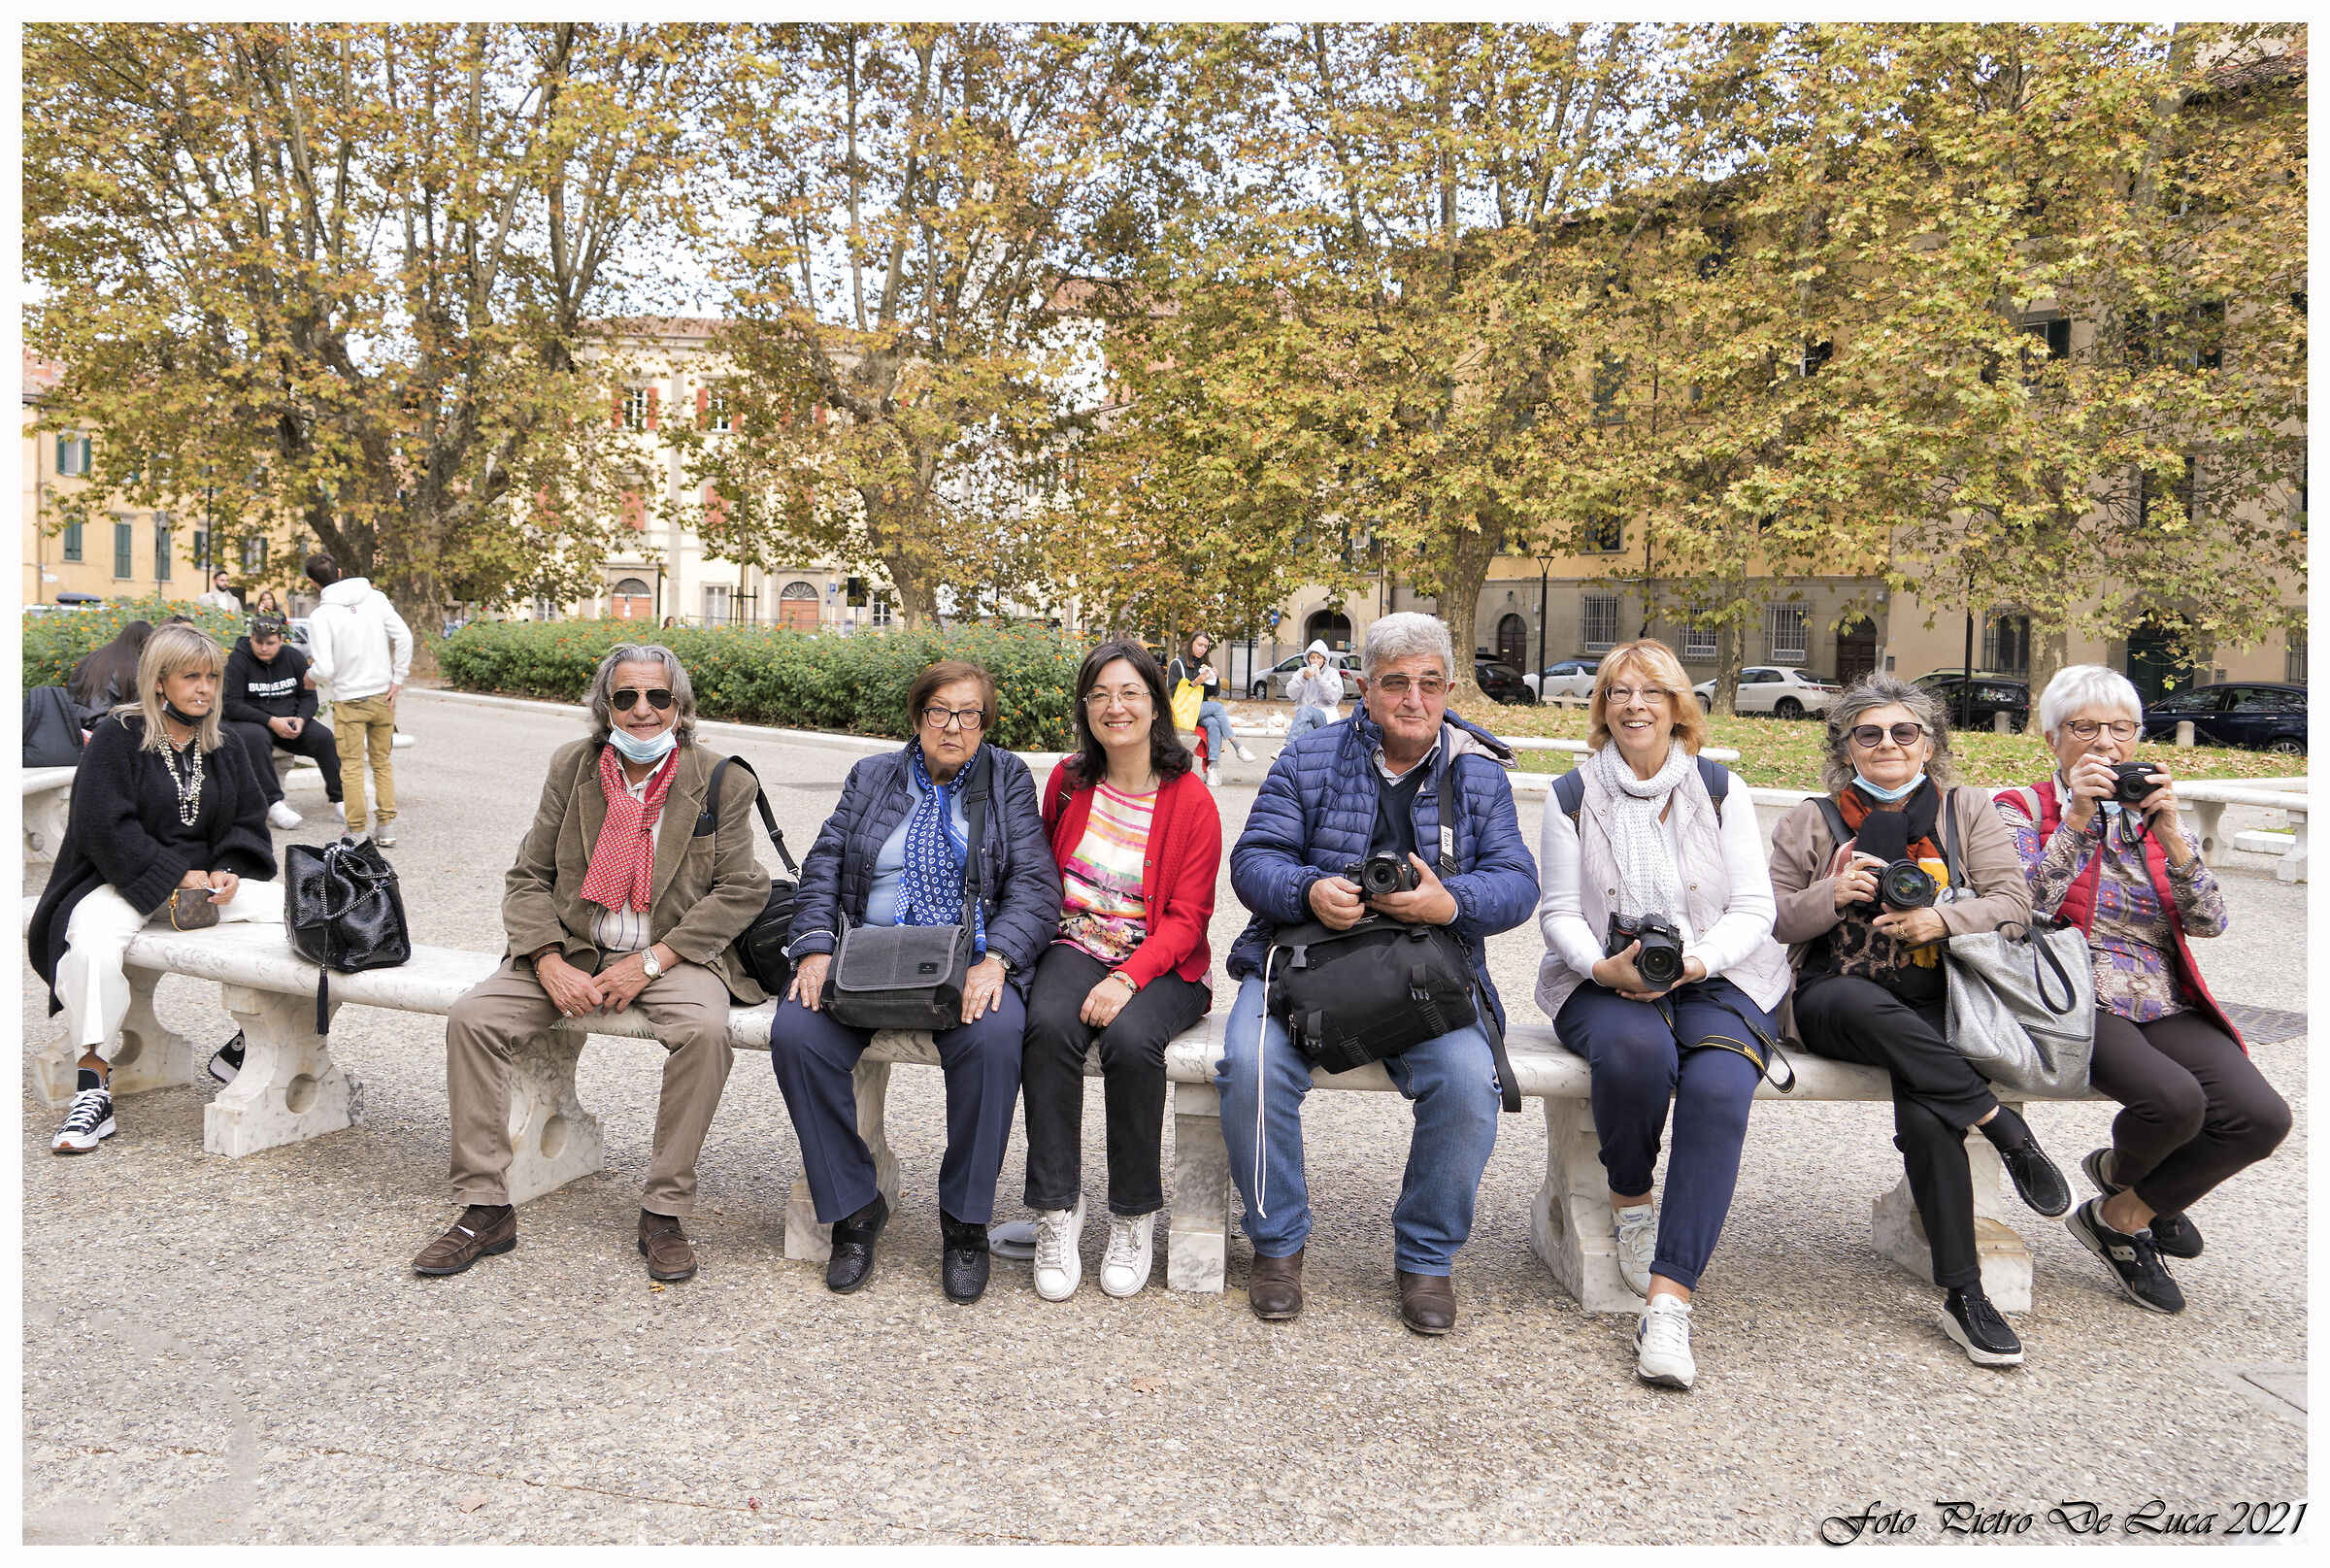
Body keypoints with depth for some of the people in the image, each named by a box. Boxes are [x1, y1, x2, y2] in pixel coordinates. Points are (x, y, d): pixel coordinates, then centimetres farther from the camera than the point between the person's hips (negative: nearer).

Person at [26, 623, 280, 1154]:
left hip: (208, 877, 5)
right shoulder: (116, 736, -4)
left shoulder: (223, 747, 12)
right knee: (94, 946, -36)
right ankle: (92, 1086, -26)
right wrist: (177, 878, -18)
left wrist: (229, 872, -9)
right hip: (122, 880, -4)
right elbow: (105, 827, -13)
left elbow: (249, 821, 12)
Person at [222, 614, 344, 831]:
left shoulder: (294, 658, 5)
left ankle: (338, 797, -12)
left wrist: (300, 720, -12)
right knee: (257, 738, -38)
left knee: (324, 737, -21)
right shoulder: (237, 661, -8)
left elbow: (308, 697, 10)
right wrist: (271, 721, -21)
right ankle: (273, 803, -37)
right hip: (248, 722, -4)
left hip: (288, 720, 4)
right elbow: (231, 705, -13)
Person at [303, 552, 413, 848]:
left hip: (349, 700, -4)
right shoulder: (376, 598, -2)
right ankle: (386, 828, 13)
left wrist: (311, 674, 7)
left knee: (352, 767, 5)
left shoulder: (320, 616, -12)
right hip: (383, 696, 4)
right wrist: (397, 679, -1)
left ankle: (357, 832, 7)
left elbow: (325, 670, -16)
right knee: (383, 762, 14)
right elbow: (404, 637, -8)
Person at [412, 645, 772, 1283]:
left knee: (704, 1029, -33)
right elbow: (527, 878, 5)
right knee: (471, 1016, -18)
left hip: (673, 955, -3)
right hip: (571, 949, 3)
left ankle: (663, 1211, -17)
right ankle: (486, 1210, -7)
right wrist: (551, 964, -13)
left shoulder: (722, 781, -4)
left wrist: (650, 962, -15)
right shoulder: (571, 767, 4)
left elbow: (742, 890, -7)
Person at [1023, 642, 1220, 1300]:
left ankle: (1133, 1218, -13)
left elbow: (1185, 919, -8)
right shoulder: (1068, 780, 7)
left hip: (1160, 965, -2)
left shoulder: (1191, 801, -4)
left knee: (1130, 1038, -33)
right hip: (1075, 947, 3)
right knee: (1049, 1025, -31)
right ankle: (1056, 1210, -19)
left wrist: (1127, 980, -23)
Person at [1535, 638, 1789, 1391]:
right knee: (1636, 1049, -36)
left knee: (1718, 1089, -31)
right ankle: (1630, 1200, -6)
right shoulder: (1574, 795, 6)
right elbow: (1559, 911, 3)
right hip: (1605, 981, 0)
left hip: (1716, 978, 1)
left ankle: (1668, 1301, -31)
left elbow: (1755, 908, 2)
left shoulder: (1720, 790, 7)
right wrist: (1604, 966, -18)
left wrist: (1699, 959, -18)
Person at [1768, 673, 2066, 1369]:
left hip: (1932, 1005, 0)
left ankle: (1963, 1295, -20)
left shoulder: (1967, 810, 14)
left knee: (1925, 1115, -30)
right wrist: (1834, 895, -12)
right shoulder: (1811, 820, 11)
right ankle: (2005, 1127, -26)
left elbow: (2015, 904, 5)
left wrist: (1941, 919, -14)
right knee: (1872, 1009, -40)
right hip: (1833, 997, 0)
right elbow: (1771, 921, 8)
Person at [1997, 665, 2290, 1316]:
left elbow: (2210, 922, 3)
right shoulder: (2024, 810, 6)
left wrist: (2168, 833, -10)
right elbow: (2024, 910, -12)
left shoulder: (2153, 812, 17)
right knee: (2175, 1098, -31)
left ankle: (2120, 1215, 6)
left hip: (2168, 1007, 5)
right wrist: (2077, 820, -18)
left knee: (2262, 1116, -21)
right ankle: (2122, 1173, 9)